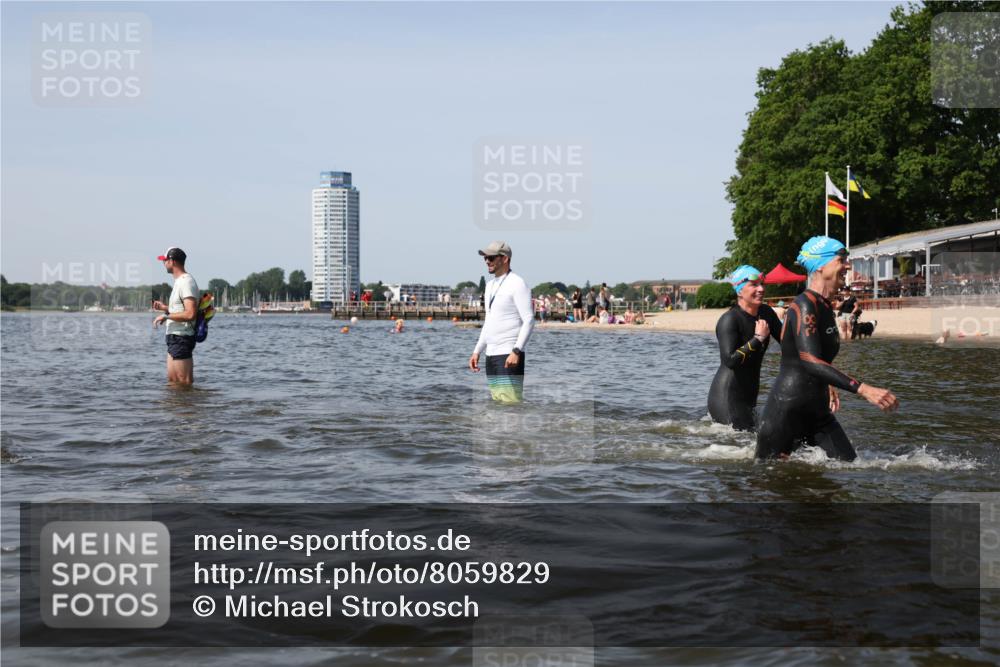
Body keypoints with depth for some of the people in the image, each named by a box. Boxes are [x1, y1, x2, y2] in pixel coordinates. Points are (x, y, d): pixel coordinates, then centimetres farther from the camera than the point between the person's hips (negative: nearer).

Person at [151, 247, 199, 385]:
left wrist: (166, 316, -18)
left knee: (184, 382, -7)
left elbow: (190, 314, -26)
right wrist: (165, 307, 15)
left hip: (181, 338, -11)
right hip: (175, 338, 11)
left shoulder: (186, 282, -16)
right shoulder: (179, 281, 17)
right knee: (172, 380, 15)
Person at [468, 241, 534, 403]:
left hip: (509, 355, -9)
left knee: (511, 403, -13)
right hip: (491, 354, 9)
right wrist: (477, 351, 17)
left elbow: (529, 320, -14)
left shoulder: (517, 284, -8)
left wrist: (517, 351, -24)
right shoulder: (490, 285, 18)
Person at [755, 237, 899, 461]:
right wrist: (863, 389, -37)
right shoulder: (804, 305, -18)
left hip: (818, 413, 9)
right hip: (785, 412, -9)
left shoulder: (825, 307, 10)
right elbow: (810, 362, -31)